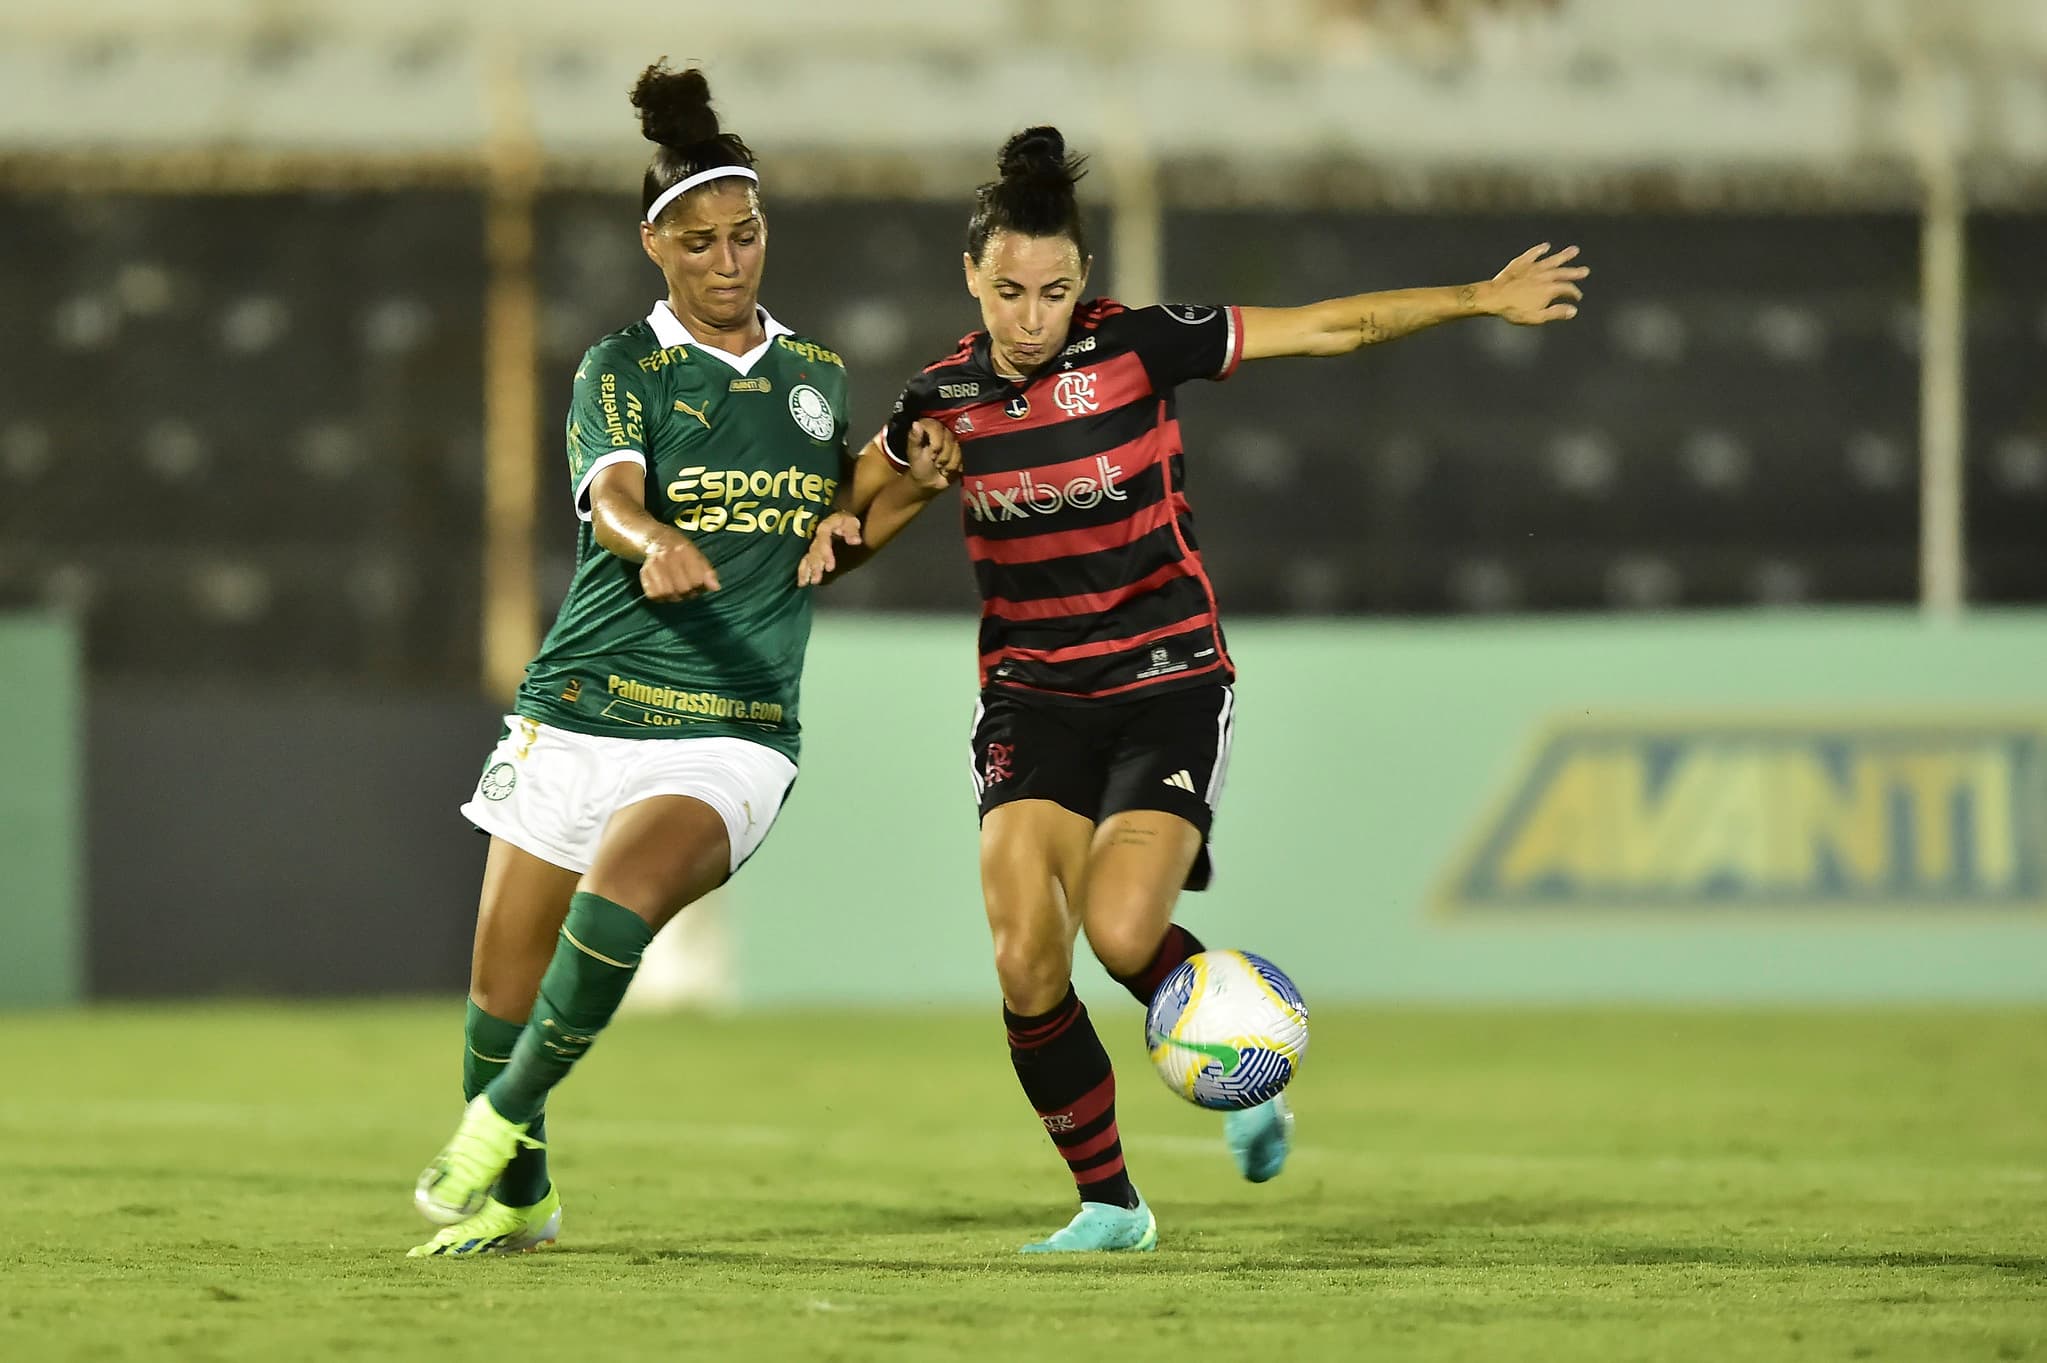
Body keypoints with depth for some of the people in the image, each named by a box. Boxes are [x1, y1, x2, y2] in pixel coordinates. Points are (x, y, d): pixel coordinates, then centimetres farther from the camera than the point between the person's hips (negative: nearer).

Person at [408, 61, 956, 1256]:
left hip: (733, 734, 1)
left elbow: (838, 534, 26)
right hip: (586, 711, -1)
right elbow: (611, 496, -20)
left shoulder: (815, 375, 13)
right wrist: (654, 543, -43)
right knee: (501, 989, 3)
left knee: (620, 892, -29)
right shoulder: (623, 370, 0)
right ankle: (517, 1200, 28)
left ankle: (502, 1121, -12)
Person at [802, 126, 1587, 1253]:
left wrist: (1482, 300, -6)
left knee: (1122, 932, -23)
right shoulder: (944, 399, -1)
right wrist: (839, 533, -3)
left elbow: (1328, 328, -4)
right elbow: (872, 489, 20)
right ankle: (1109, 1202, 2)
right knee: (1025, 960, -15)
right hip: (1030, 693, 3)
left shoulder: (1137, 347, -9)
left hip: (1168, 683, -3)